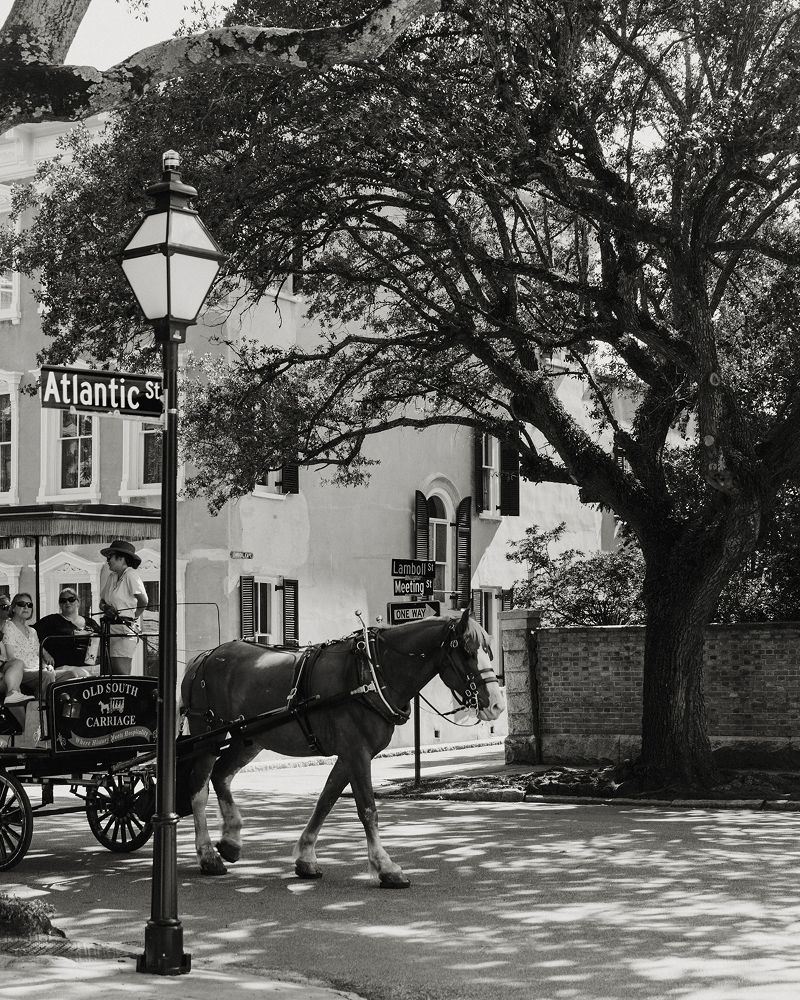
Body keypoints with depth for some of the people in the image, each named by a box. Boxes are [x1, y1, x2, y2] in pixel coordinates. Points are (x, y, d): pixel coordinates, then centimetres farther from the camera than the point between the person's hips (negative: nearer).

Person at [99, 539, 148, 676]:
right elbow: (102, 601, 19)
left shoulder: (131, 575, -8)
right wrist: (105, 608, -3)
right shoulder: (111, 577, 17)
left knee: (122, 674, -15)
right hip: (111, 629, 8)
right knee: (112, 673, 4)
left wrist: (134, 617, -6)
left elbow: (143, 601, -18)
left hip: (125, 629, -8)